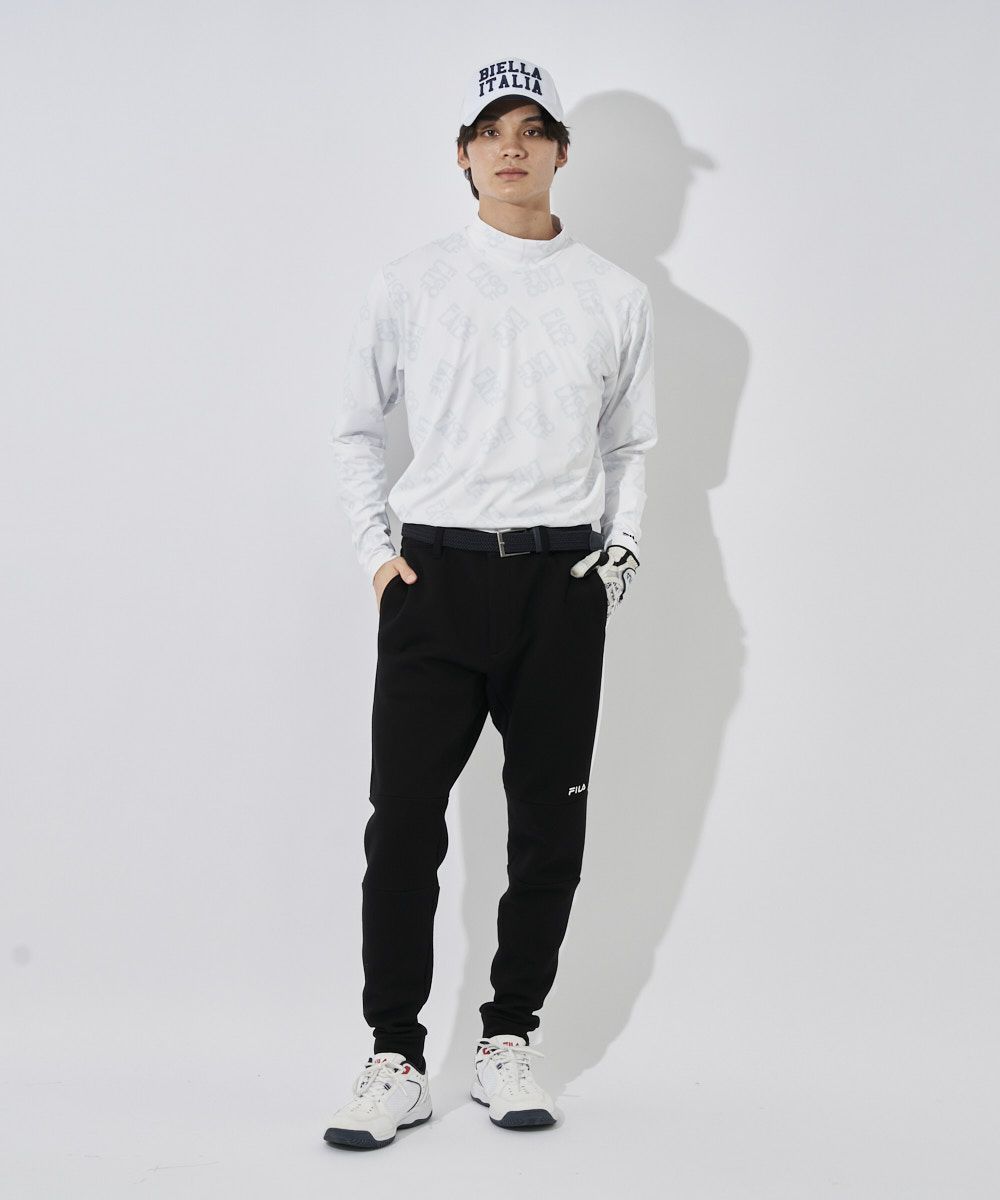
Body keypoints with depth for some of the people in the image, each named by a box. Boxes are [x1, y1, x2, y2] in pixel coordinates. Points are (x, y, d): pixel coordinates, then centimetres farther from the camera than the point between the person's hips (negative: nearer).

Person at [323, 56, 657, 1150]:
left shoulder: (615, 298, 9)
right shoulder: (410, 284, 6)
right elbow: (355, 429, 14)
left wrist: (621, 544, 5)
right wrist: (374, 548, 4)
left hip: (563, 583, 2)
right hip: (434, 574, -1)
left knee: (548, 826, 4)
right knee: (404, 820, -6)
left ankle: (507, 1042, 17)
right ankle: (395, 1060, 3)